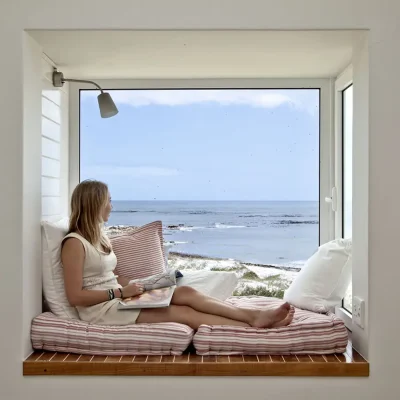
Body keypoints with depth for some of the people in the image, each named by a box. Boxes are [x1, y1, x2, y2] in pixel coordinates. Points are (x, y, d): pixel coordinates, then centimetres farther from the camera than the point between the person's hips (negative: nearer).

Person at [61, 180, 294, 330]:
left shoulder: (101, 235, 14)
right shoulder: (75, 243, -13)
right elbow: (75, 296, -17)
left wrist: (134, 286, -1)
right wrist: (120, 292, -18)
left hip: (118, 299, 8)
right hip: (101, 309, -8)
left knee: (186, 293, -14)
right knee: (184, 313, -19)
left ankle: (254, 317, -21)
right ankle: (254, 329, -21)